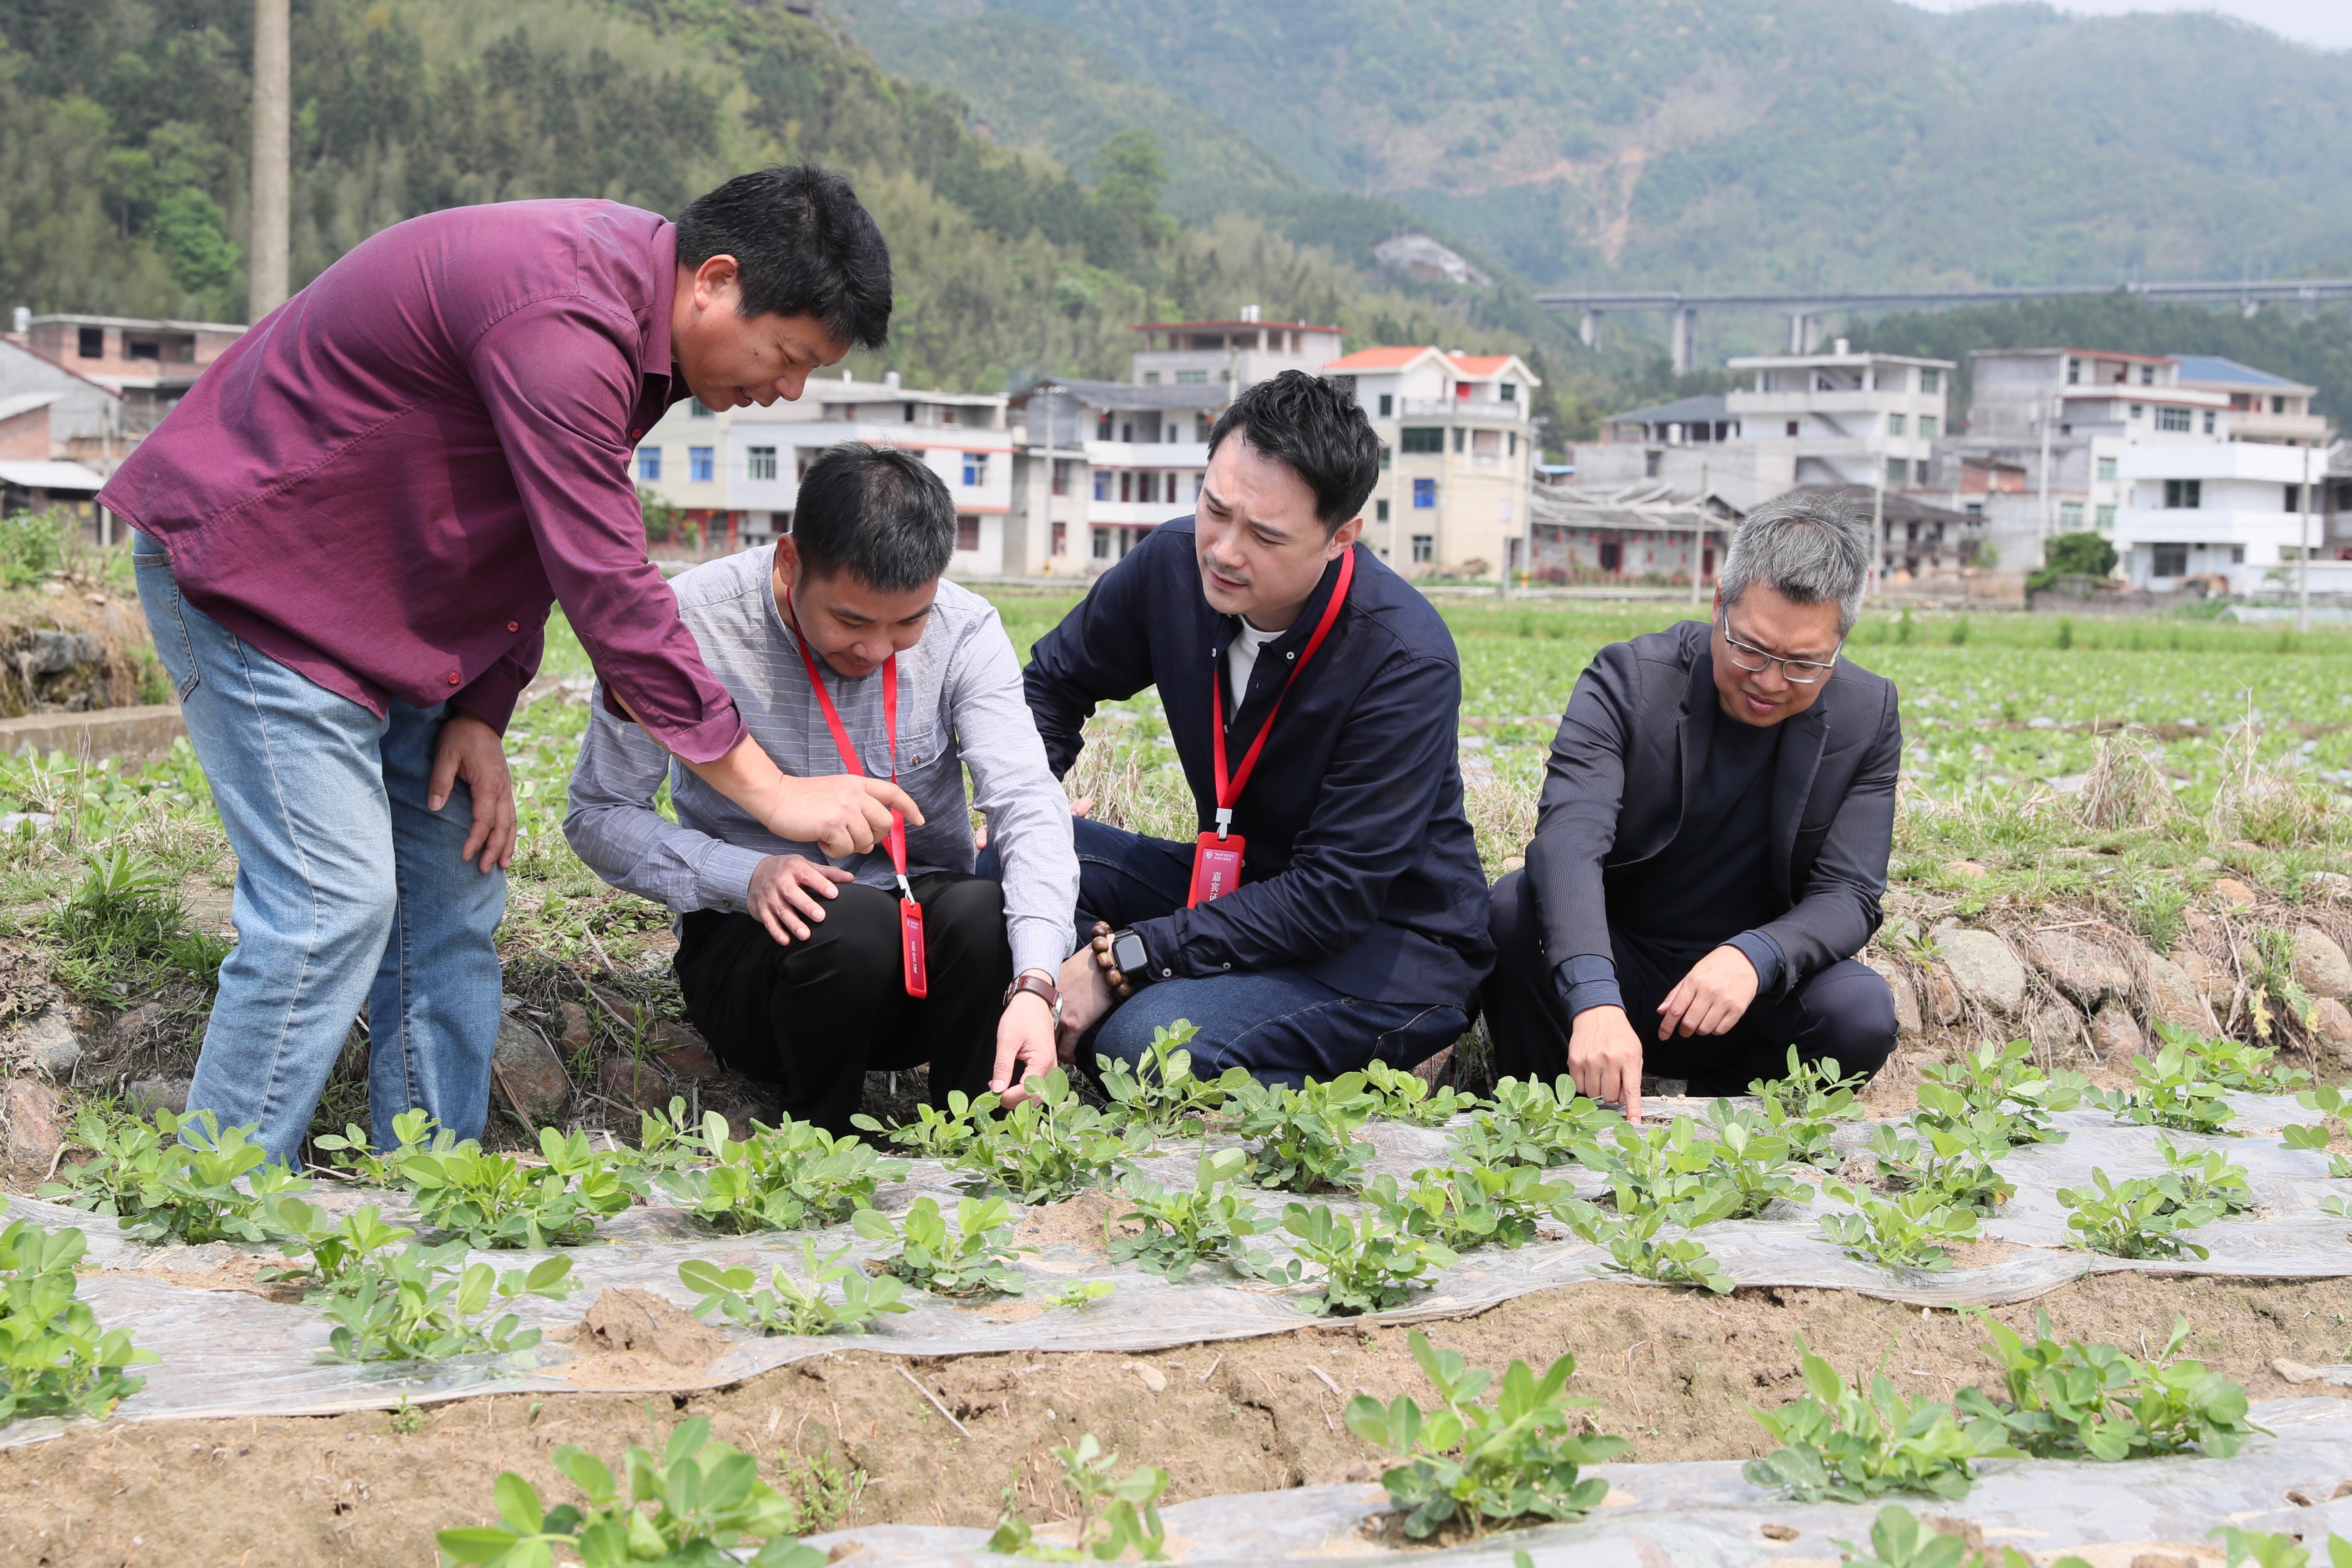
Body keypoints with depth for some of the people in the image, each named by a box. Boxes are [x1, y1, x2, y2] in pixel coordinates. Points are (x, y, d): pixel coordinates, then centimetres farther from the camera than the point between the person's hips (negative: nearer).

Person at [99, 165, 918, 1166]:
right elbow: (607, 591, -31)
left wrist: (481, 710, -2)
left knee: (455, 881, 6)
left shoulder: (626, 289, 1)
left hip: (382, 592, 10)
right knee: (335, 901, -14)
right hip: (242, 570, -10)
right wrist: (772, 793, -27)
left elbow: (545, 541, 8)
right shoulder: (561, 320, -31)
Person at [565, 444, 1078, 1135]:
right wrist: (744, 876, -24)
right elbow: (598, 816, -6)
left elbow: (1030, 806, -19)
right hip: (750, 937, -2)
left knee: (985, 916, -33)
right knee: (853, 924, -36)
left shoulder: (964, 630, -9)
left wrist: (1034, 985, -36)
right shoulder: (690, 624, -13)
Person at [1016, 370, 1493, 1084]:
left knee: (1148, 1041, -32)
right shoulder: (1174, 562, -8)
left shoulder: (1408, 662, -25)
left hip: (1390, 944, -7)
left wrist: (1121, 960, -30)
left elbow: (1336, 893, -27)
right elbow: (1055, 682, 13)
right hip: (1238, 888, 7)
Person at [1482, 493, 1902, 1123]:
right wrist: (1595, 1000, -47)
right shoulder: (1628, 679, -14)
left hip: (1750, 993, 1)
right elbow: (1569, 842, -29)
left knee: (1863, 1012, -29)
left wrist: (1755, 955, -34)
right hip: (1619, 974, -1)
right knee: (1516, 904, -29)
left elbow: (1848, 896, -10)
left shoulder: (1868, 717, -5)